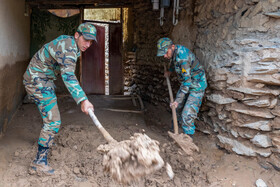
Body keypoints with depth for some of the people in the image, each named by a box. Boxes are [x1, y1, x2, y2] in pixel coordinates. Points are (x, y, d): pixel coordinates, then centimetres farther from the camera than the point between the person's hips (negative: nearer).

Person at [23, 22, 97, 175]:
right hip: (38, 81, -11)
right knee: (53, 121, -14)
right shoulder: (68, 48, -27)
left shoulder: (68, 42, 7)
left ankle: (45, 141, 51)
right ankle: (39, 162, -8)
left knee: (49, 114, 28)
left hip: (40, 79, 11)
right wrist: (82, 100, -52)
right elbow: (68, 76, -42)